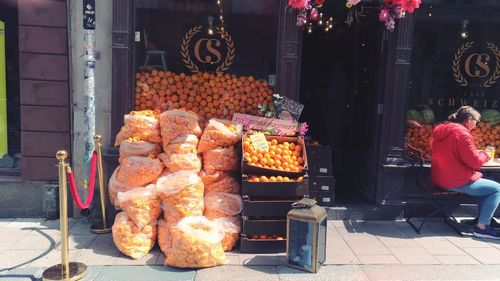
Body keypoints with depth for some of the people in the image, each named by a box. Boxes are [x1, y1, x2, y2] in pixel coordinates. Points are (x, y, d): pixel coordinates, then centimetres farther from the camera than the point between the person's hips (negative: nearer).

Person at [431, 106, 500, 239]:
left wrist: (477, 153, 16)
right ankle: (482, 227, -1)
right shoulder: (462, 133, -18)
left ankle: (484, 217, 33)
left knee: (485, 183, 27)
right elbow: (475, 161, -17)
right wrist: (484, 154, 3)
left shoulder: (442, 130, 11)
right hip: (457, 182, -10)